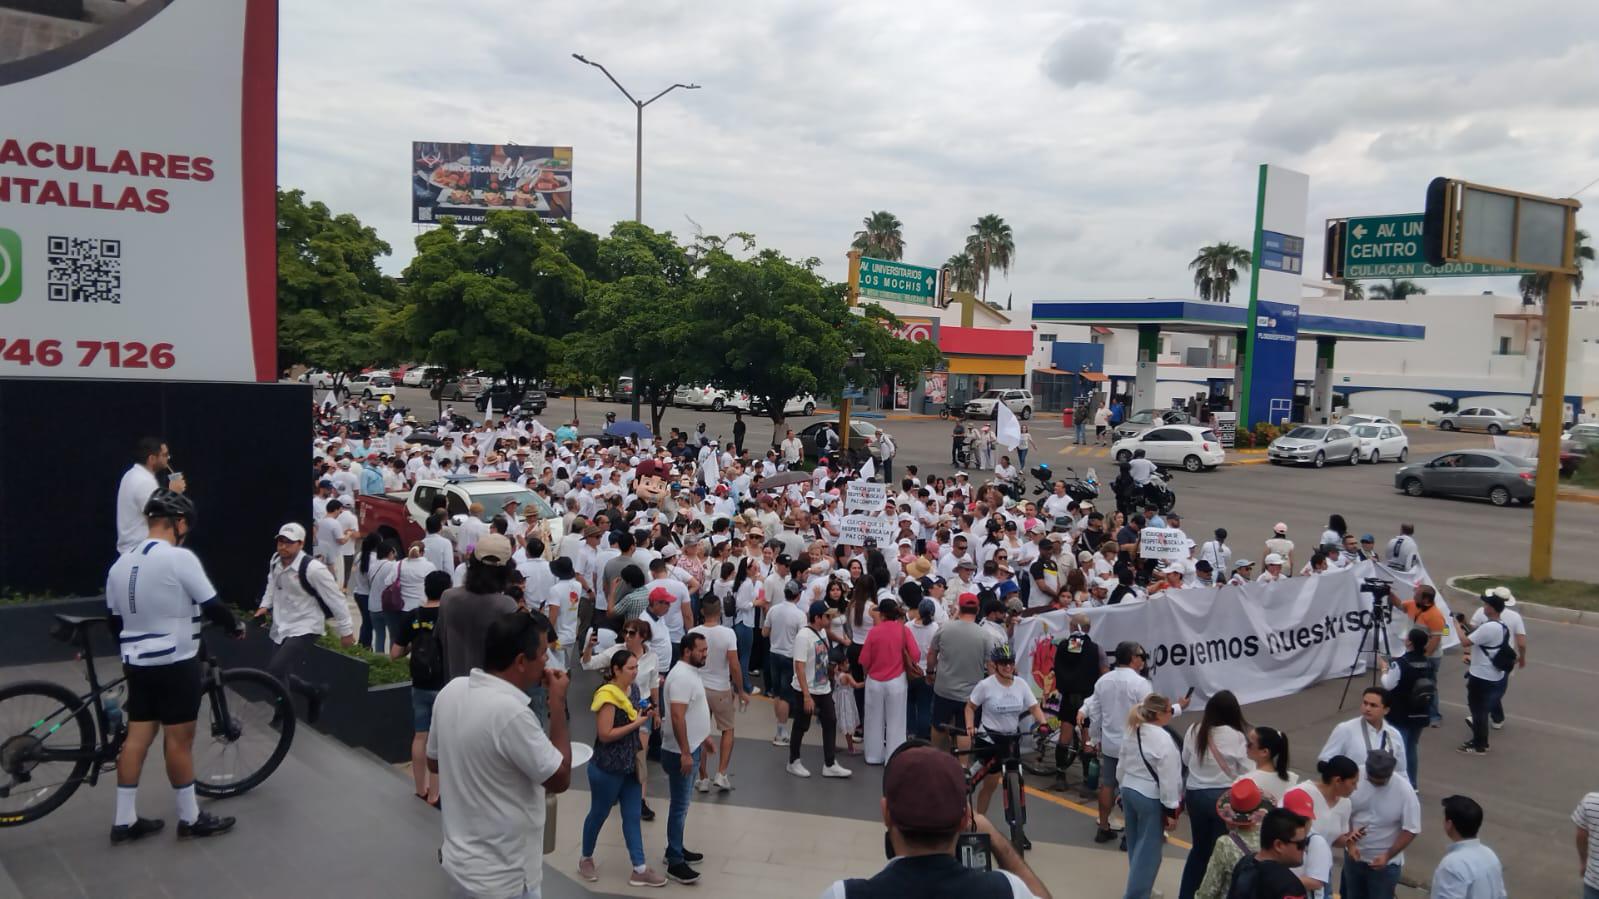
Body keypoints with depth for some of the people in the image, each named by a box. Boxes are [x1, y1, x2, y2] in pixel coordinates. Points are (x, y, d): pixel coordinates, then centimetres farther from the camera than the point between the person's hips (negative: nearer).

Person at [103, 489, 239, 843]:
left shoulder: (120, 564, 6)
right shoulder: (179, 558, -17)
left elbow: (115, 622, 14)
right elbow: (211, 606, -13)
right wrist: (236, 625, 6)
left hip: (137, 663, 7)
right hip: (175, 663, -7)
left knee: (137, 737, 12)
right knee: (179, 738, 2)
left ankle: (124, 820, 17)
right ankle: (190, 817, 12)